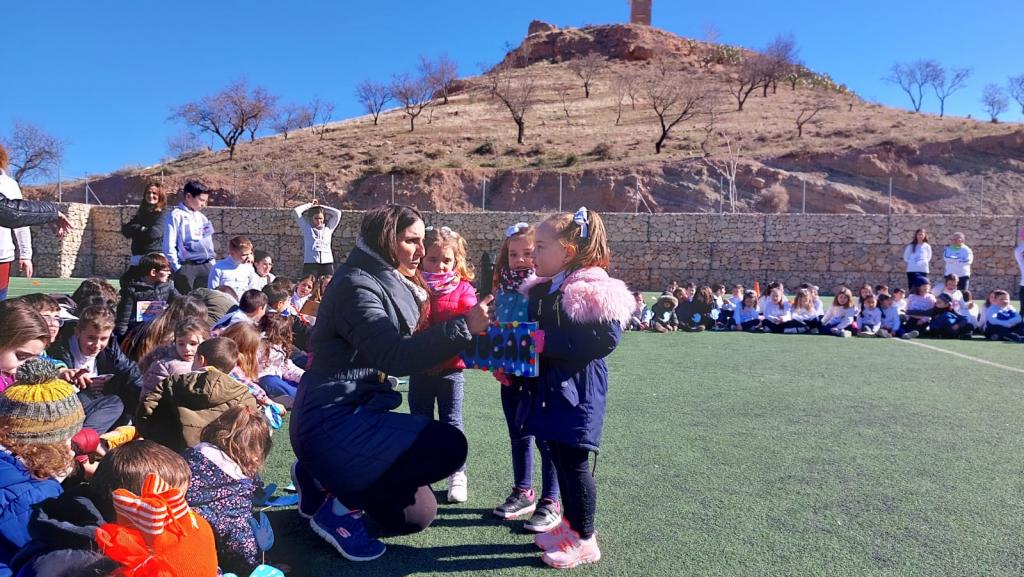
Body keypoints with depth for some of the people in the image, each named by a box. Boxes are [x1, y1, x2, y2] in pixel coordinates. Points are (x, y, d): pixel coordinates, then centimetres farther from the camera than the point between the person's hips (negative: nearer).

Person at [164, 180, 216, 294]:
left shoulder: (202, 217, 16)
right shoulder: (176, 216, -4)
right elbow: (169, 246, -7)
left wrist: (212, 265, 14)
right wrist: (178, 268, -9)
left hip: (206, 267, 6)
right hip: (186, 267, -6)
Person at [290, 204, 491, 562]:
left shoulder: (389, 285, 12)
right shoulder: (356, 285, -17)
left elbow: (403, 351, 12)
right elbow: (394, 356, -31)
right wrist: (464, 327, -35)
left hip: (351, 415, 9)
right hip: (331, 423, -9)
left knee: (415, 516, 14)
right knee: (447, 446, -22)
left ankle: (319, 478, 23)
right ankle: (342, 508, -7)